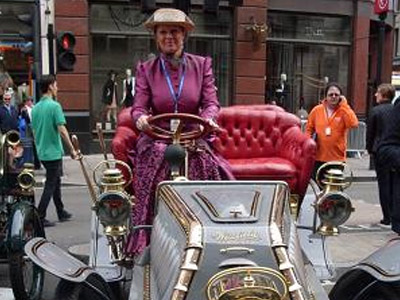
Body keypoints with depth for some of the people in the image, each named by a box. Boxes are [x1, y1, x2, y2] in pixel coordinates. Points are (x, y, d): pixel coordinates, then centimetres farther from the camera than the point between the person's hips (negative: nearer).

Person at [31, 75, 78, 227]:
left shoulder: (35, 108, 8)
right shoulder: (54, 106, -15)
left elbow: (34, 131, 13)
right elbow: (62, 130, -20)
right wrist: (72, 149, -13)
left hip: (42, 152, 8)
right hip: (54, 152, -8)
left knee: (55, 182, 18)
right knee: (50, 185, -1)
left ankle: (61, 213, 28)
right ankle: (40, 217, 1)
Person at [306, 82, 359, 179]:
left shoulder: (344, 111, -1)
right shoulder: (316, 110, 3)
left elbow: (353, 123, -20)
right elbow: (309, 128, 12)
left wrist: (343, 105, -14)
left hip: (337, 158, -1)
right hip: (318, 158, 2)